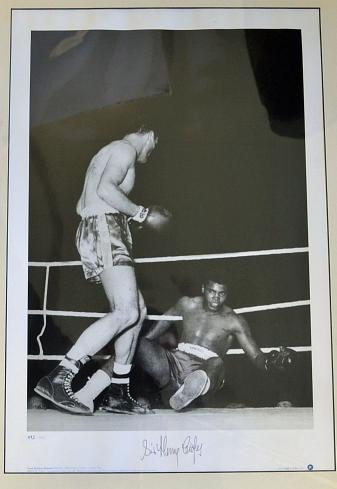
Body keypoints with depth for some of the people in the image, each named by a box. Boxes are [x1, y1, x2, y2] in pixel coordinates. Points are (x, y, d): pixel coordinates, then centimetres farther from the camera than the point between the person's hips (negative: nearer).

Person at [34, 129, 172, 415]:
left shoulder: (105, 154, 29)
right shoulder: (126, 148, -1)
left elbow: (81, 207, 28)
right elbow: (106, 189, -20)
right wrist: (141, 213, -10)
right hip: (106, 232, -11)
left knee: (138, 310, 8)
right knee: (126, 312, -21)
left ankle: (122, 393, 8)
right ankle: (58, 379, -28)